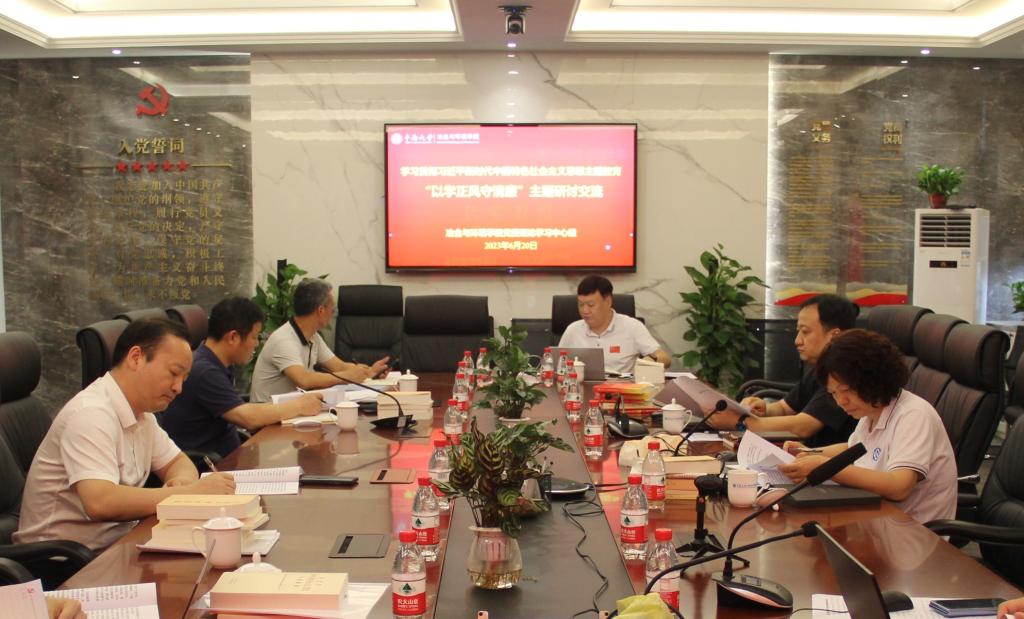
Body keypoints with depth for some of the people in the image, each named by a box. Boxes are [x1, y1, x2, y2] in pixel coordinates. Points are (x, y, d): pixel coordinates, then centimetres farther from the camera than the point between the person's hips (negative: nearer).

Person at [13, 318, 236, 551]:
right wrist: (190, 491, -26)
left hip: (116, 542, 8)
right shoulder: (91, 413, -21)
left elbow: (178, 463, 14)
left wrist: (181, 481, -10)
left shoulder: (140, 410, 6)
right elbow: (100, 503, -32)